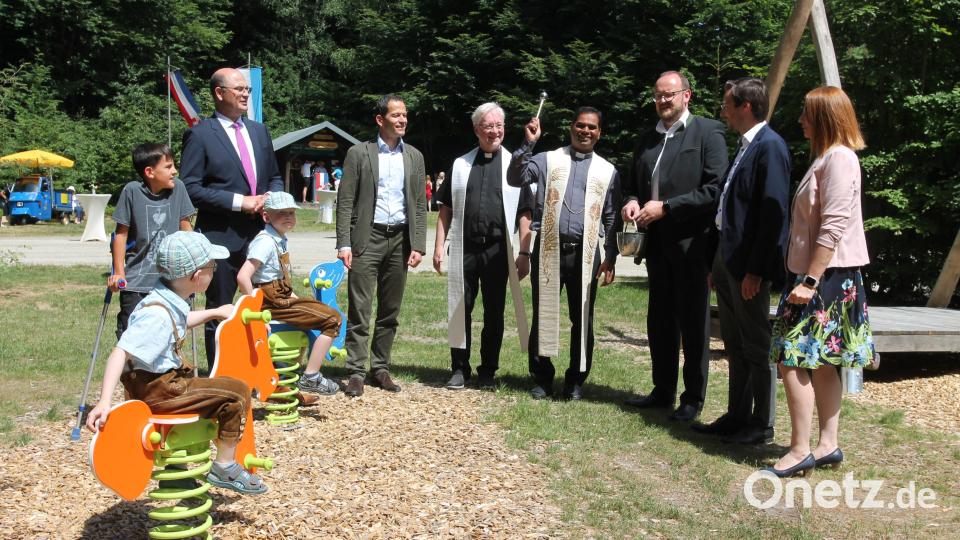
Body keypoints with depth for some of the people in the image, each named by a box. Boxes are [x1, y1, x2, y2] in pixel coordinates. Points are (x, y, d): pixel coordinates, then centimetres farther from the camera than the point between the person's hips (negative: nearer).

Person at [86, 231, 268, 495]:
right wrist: (104, 403, -42)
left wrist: (213, 312, 31)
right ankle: (225, 468, 1)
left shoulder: (170, 301, 3)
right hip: (156, 390, -10)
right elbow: (120, 353, -34)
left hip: (164, 378, 10)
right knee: (237, 392, -12)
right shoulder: (157, 315, -27)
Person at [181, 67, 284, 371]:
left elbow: (275, 177, 22)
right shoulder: (200, 135, -5)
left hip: (260, 232, 5)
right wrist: (238, 202, -16)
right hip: (221, 237, -5)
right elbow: (191, 188, -11)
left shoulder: (259, 131, 14)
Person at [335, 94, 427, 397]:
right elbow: (345, 202, -2)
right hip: (368, 238, -4)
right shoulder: (359, 153, 1)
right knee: (359, 310, -4)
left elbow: (419, 204, 10)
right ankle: (356, 372, 2)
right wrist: (343, 244, -10)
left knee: (390, 311, 9)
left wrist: (418, 245, 1)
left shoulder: (414, 157, 11)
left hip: (400, 239, 4)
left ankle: (380, 369, 18)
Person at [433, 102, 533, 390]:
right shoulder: (460, 165, 9)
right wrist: (439, 245, 3)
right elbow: (446, 208, 11)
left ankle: (488, 371, 18)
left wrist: (524, 253, -4)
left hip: (498, 250, -1)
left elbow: (525, 213, 3)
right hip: (464, 248, 1)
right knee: (460, 310, 5)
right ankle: (459, 369, 16)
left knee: (494, 312, 7)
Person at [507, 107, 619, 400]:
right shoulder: (548, 160, 7)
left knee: (582, 320, 6)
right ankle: (542, 378, 17)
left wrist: (611, 258, 6)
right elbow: (515, 178, -7)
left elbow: (611, 218, 12)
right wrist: (527, 144, -15)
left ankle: (576, 381, 18)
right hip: (548, 249, -1)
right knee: (543, 317, 5)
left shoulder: (608, 171, 11)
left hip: (585, 254, 1)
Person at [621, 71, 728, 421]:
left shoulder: (707, 132, -5)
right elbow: (632, 184, 23)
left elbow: (716, 189, -14)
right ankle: (663, 390, 26)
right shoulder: (647, 139, 16)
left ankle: (693, 398, 12)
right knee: (659, 322, 14)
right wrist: (631, 202, 0)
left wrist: (665, 207, -17)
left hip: (691, 244, -7)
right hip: (657, 244, 7)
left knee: (693, 324, 2)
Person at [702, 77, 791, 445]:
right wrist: (719, 262, 16)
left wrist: (755, 270, -22)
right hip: (727, 259, 10)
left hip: (749, 263, -10)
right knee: (734, 345, 16)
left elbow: (773, 212, -20)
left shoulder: (770, 146, -14)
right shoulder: (745, 146, 15)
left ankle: (762, 425, 13)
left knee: (757, 346, 2)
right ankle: (737, 417, 27)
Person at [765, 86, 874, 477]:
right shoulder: (825, 157, 16)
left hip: (826, 277, -10)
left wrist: (809, 281, -22)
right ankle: (828, 444, 19)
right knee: (821, 363, 12)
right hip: (818, 275, 10)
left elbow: (834, 227, -21)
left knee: (793, 358, -9)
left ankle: (800, 450, -4)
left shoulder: (838, 158, -14)